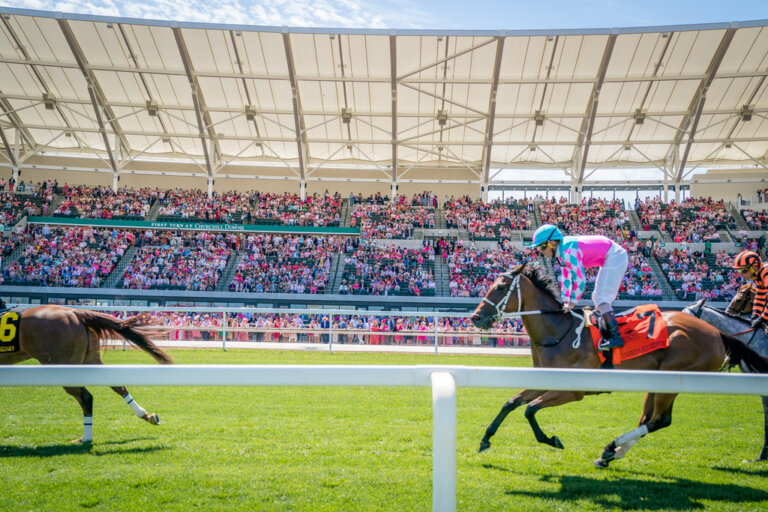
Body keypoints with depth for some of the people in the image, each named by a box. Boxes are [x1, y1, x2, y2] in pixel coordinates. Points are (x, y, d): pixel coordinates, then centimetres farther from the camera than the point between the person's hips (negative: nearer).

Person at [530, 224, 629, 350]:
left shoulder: (569, 252, -26)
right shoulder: (563, 251, 6)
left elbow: (580, 280, -26)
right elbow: (566, 278, 10)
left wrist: (571, 303, -17)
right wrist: (565, 302, 6)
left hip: (615, 258, -11)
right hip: (613, 259, 11)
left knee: (601, 298, -16)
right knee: (597, 298, 17)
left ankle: (615, 337, -19)